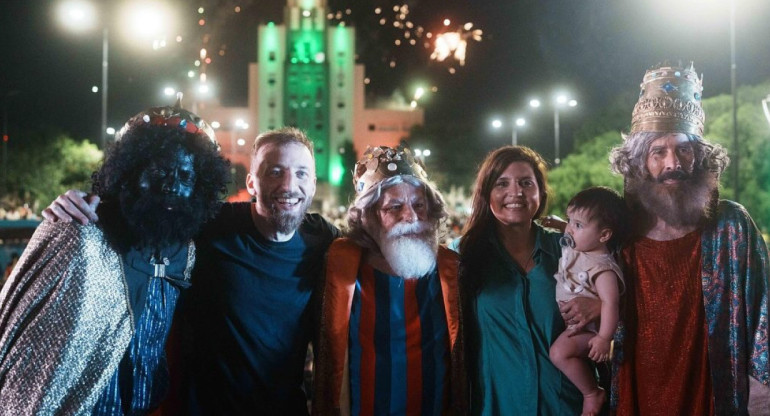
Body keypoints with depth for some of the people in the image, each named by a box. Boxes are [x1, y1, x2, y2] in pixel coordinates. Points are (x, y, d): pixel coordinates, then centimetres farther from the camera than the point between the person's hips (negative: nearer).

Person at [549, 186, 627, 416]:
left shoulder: (601, 268, -30)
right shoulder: (572, 249, -2)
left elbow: (610, 303, -37)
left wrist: (604, 338, -41)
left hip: (588, 327, -10)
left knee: (560, 352, -26)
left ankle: (593, 394, -8)